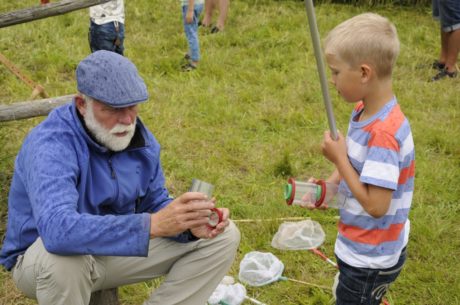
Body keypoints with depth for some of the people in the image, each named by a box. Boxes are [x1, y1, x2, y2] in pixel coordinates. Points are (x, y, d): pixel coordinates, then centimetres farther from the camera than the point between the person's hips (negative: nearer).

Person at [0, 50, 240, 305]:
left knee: (223, 236, -2)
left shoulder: (140, 138, -7)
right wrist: (153, 225, -49)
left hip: (118, 250, 6)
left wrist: (189, 221, -23)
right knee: (61, 257, -43)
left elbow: (155, 203, 1)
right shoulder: (50, 145, -30)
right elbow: (57, 230, -45)